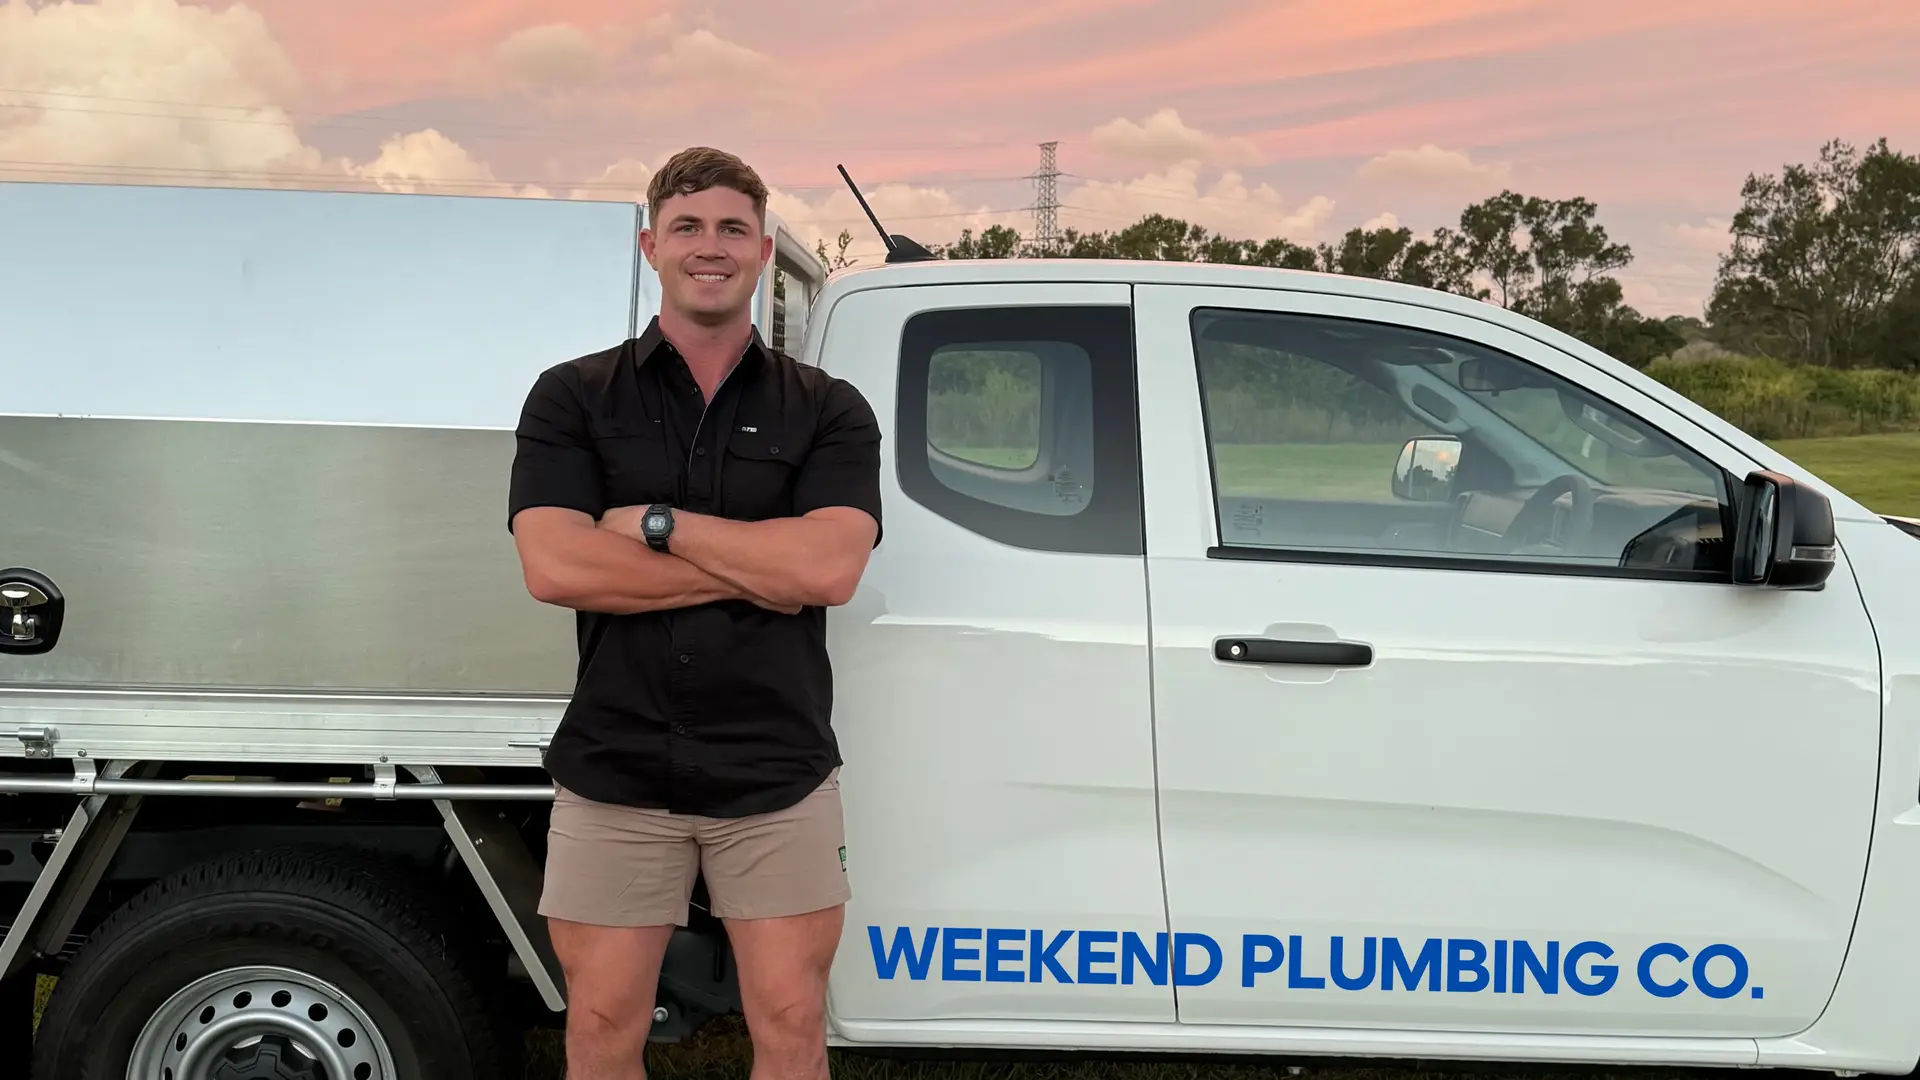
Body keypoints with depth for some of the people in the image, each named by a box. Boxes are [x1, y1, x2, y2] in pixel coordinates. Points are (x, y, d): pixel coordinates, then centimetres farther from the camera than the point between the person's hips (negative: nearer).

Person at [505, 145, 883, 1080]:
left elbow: (830, 569, -13)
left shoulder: (827, 409, 3)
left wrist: (657, 523, -12)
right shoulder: (572, 398, 3)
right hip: (613, 774, 0)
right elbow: (555, 567, -12)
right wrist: (758, 569, -13)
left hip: (777, 776, 0)